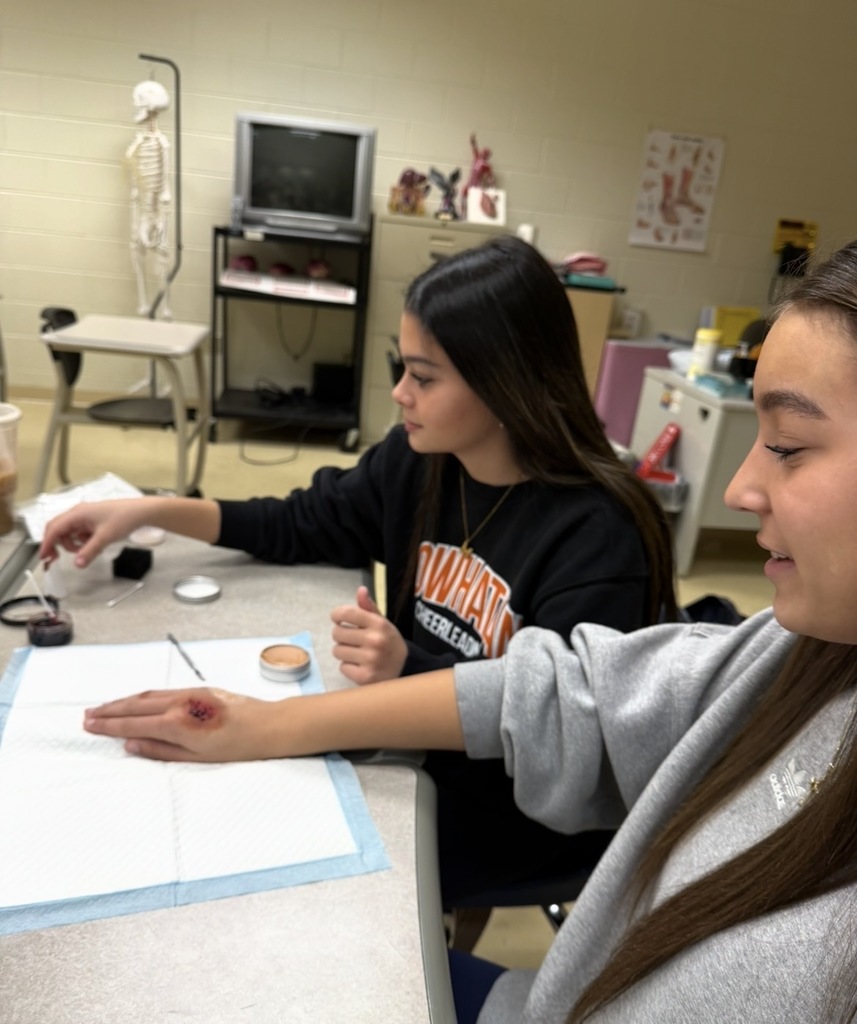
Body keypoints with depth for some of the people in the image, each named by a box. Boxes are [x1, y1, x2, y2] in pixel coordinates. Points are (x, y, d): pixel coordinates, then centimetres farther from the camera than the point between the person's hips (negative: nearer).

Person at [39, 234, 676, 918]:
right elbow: (307, 524, 7)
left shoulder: (598, 537, -27)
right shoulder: (418, 460, -6)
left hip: (526, 802, -5)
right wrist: (153, 511, -2)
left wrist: (408, 669, -35)